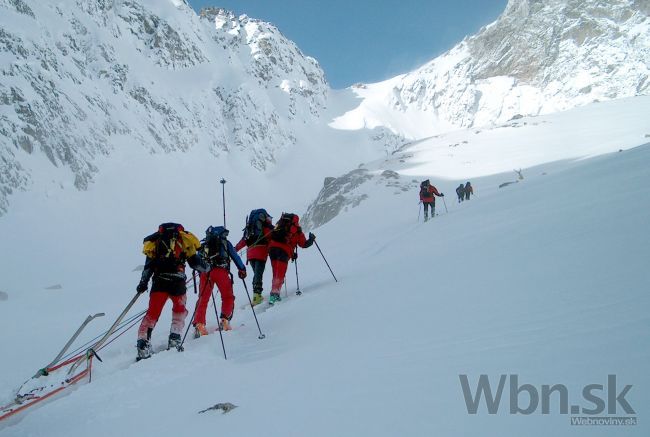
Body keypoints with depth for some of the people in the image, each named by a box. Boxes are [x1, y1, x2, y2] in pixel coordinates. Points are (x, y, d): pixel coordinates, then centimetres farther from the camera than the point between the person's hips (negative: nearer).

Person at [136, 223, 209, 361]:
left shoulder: (155, 240, 18)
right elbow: (195, 262, 5)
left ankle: (143, 343, -2)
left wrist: (143, 283, 12)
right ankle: (174, 338, 11)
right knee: (179, 308, 23)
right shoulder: (183, 238, 11)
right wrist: (206, 267, 23)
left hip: (159, 282, 2)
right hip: (177, 282, -2)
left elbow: (149, 265, 9)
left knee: (152, 313, 9)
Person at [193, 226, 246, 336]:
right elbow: (235, 257, 15)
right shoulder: (225, 243, 17)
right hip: (220, 271, -3)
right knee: (228, 297, 12)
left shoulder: (204, 245, 26)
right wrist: (242, 269, 22)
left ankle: (198, 324, -10)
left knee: (203, 299, 3)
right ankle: (225, 321, 0)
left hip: (205, 272, 3)